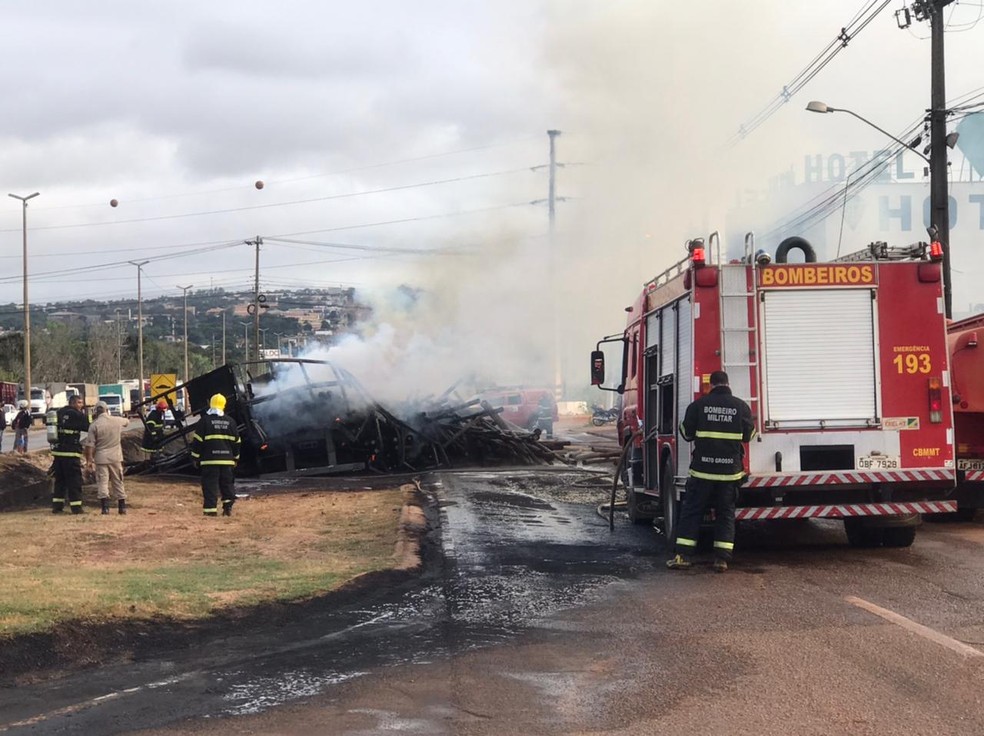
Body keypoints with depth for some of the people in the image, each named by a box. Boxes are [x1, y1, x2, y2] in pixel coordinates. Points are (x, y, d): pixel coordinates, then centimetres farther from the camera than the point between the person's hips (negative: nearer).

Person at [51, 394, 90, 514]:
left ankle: (57, 505, 14)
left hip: (57, 451, 7)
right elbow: (87, 427, -6)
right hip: (71, 452, -7)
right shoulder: (77, 415, -9)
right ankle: (76, 506, -3)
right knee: (74, 480, -2)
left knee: (59, 479, 14)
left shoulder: (59, 413, 12)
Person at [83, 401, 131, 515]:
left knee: (102, 482, 0)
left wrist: (88, 460, -1)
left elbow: (89, 445, -11)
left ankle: (105, 507, -9)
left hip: (101, 458, -3)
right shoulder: (117, 421, -1)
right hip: (116, 457, 3)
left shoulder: (94, 425, -10)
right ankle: (122, 506, 16)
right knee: (118, 482, 13)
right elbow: (127, 421, 24)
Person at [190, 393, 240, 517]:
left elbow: (197, 441, -4)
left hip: (210, 460, -3)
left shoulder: (204, 421, -3)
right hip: (227, 459, 3)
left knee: (210, 484, -2)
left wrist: (195, 458, 4)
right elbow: (236, 441, 14)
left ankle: (211, 509, -7)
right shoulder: (230, 421, 9)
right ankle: (228, 507, 9)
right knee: (228, 484, 13)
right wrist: (235, 458, 23)